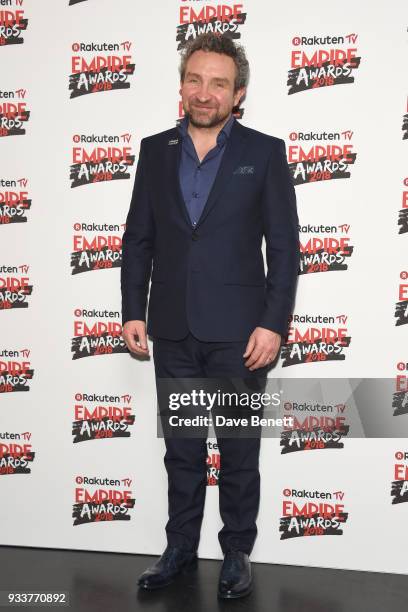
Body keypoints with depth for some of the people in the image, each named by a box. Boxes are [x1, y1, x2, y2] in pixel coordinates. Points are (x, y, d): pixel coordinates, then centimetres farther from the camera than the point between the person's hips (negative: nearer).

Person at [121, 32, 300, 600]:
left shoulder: (265, 152, -2)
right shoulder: (155, 150, 7)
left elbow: (284, 246, -5)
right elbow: (138, 239, 8)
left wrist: (273, 324, -11)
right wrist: (133, 313, 2)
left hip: (238, 332, -3)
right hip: (173, 331, 3)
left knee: (239, 451, 10)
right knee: (181, 450, 15)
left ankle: (237, 553, 28)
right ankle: (180, 549, 31)